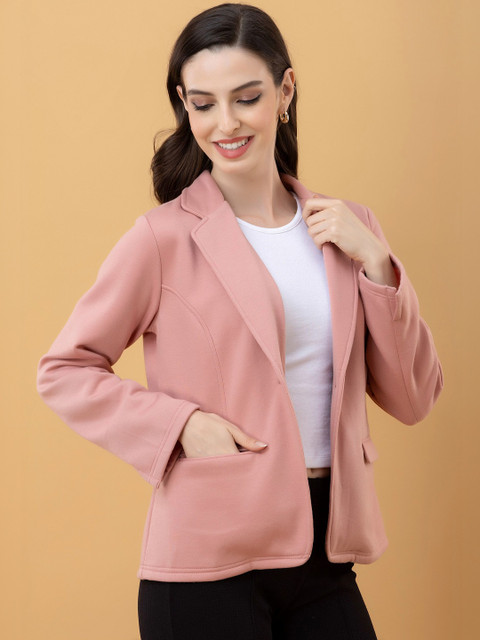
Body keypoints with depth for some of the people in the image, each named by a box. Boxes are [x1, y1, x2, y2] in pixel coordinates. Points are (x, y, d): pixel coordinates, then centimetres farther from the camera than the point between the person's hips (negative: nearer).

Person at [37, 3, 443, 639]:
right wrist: (181, 424, -15)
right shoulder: (165, 237, -7)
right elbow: (63, 370, -2)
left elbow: (412, 399, 7)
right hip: (209, 563, -4)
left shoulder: (347, 228, 7)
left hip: (326, 551, 4)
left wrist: (374, 264, -5)